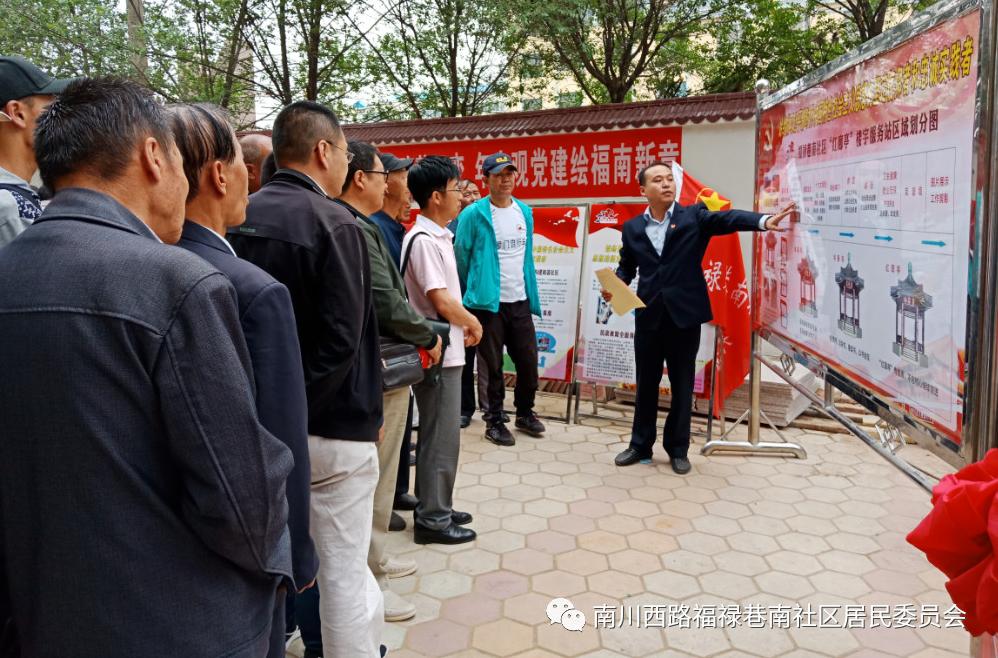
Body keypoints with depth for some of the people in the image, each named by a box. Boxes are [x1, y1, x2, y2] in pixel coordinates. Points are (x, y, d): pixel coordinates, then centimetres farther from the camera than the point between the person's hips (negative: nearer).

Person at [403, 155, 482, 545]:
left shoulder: (439, 236, 11)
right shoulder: (423, 240, -18)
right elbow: (441, 301, -21)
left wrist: (461, 325, 6)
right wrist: (473, 323, -6)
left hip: (445, 350, 9)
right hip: (437, 354, -9)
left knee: (439, 435, 17)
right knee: (441, 438, 0)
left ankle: (435, 508, 29)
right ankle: (432, 519, 12)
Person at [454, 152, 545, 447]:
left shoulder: (525, 212, 8)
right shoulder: (473, 214, -9)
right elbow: (461, 257, -4)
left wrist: (532, 294, 13)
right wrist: (472, 293, 3)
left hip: (520, 300, 5)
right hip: (489, 302, -5)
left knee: (528, 360, 9)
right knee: (492, 365, 5)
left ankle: (525, 413, 29)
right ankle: (494, 421, 19)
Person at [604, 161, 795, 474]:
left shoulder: (694, 216, 0)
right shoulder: (632, 228, 7)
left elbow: (727, 218, -17)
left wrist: (764, 221, -35)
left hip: (684, 315, -2)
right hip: (648, 316, 2)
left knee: (682, 385, 8)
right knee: (646, 384, 11)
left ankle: (678, 449, 22)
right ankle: (641, 445, 25)